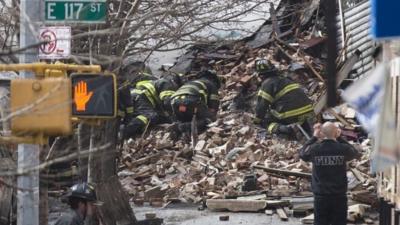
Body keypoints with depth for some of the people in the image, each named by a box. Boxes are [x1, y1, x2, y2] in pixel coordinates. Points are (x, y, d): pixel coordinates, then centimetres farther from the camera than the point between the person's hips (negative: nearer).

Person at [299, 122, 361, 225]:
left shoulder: (315, 148, -9)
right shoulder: (342, 149, -9)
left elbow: (302, 154, 13)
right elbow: (356, 153, 13)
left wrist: (314, 137, 15)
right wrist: (339, 138, 12)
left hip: (321, 196, 0)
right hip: (339, 196, 0)